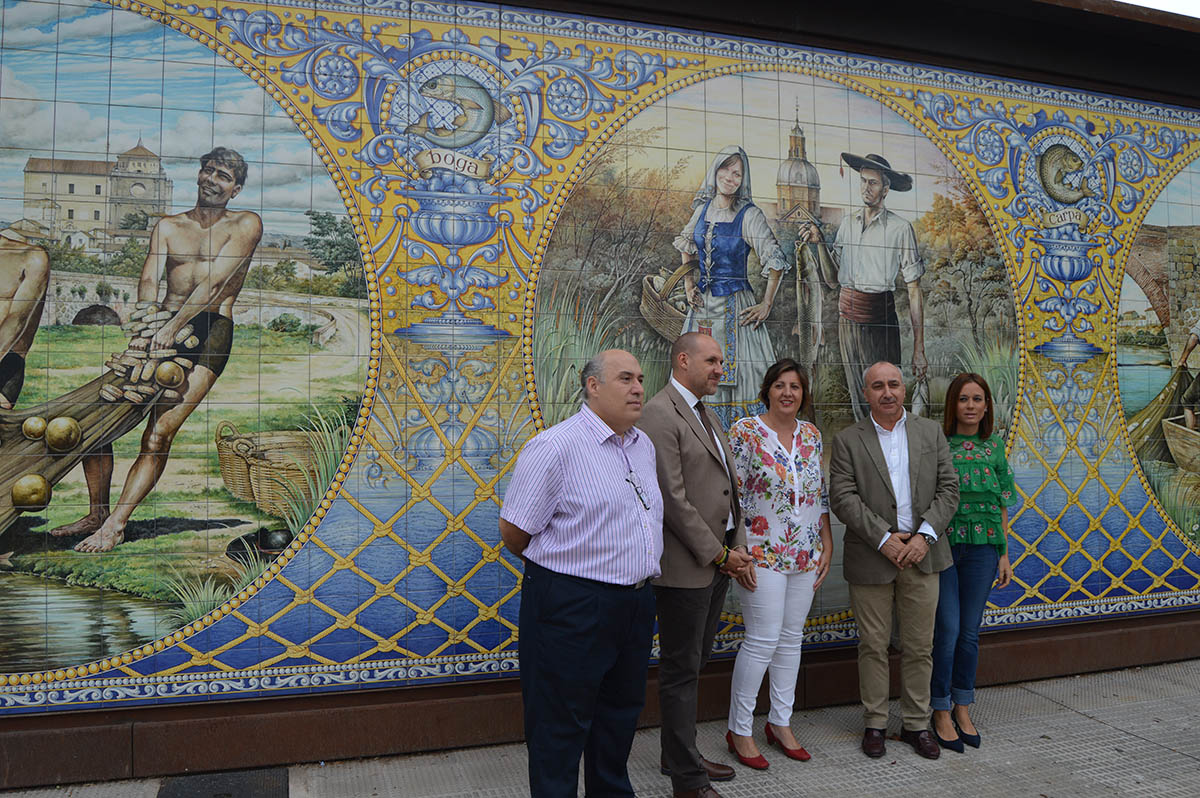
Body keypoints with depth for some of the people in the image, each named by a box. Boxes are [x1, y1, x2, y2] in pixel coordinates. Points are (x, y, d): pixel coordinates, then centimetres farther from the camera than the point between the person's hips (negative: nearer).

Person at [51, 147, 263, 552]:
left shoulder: (245, 224, 4)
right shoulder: (168, 226, 18)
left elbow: (215, 281, -10)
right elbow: (149, 281, 3)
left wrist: (172, 327, -20)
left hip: (210, 329, -5)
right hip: (162, 327, 5)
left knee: (159, 433, -18)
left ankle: (114, 526, -12)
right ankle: (96, 514, 12)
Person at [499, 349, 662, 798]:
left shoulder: (644, 445, 10)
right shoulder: (554, 447, -17)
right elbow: (514, 532, -13)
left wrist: (641, 583, 17)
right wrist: (558, 570, 1)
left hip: (636, 604, 8)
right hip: (573, 607, -8)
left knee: (620, 715, 22)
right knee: (561, 725, 6)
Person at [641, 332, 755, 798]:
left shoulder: (705, 415, 16)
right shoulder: (660, 414, -15)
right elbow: (673, 500, -19)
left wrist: (736, 547, 5)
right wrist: (718, 554, -14)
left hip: (717, 561, 9)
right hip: (685, 567, -9)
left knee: (691, 666, 19)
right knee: (681, 672, 3)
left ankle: (680, 755, 33)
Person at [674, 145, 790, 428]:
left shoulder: (749, 214, -10)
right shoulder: (702, 208, 6)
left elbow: (776, 262, -11)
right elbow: (686, 248, 21)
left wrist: (766, 306, -11)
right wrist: (689, 285, 10)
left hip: (734, 307, -5)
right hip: (702, 305, 5)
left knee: (737, 375, -5)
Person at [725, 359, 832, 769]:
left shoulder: (812, 435, 9)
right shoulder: (745, 431, -9)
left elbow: (823, 493, 15)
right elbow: (731, 495, -11)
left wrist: (827, 544, 10)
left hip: (806, 555, 6)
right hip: (761, 552, -6)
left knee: (792, 638, 12)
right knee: (763, 640, -5)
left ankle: (781, 722, 25)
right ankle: (739, 729, 10)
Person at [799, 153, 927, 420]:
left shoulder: (900, 228, -7)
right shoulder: (848, 223, 9)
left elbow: (914, 291, -6)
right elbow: (832, 278, 10)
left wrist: (919, 349, -10)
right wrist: (820, 243, -5)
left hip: (880, 320, -4)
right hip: (847, 317, 5)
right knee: (857, 399, 10)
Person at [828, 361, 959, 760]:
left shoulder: (931, 432, 7)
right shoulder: (847, 440, -1)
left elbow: (948, 489, 3)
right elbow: (843, 498, -8)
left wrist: (924, 535, -10)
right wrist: (884, 539, -16)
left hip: (922, 554, 2)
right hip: (871, 558, -2)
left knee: (919, 647, 10)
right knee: (873, 646, 7)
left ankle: (917, 724, 24)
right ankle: (874, 723, 21)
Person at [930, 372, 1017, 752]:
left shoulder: (994, 447, 7)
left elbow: (1001, 506, 11)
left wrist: (1004, 555, 9)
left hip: (981, 549, 3)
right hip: (941, 546, -3)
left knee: (970, 631, 10)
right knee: (947, 630, -3)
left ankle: (963, 709, 24)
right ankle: (941, 713, 12)